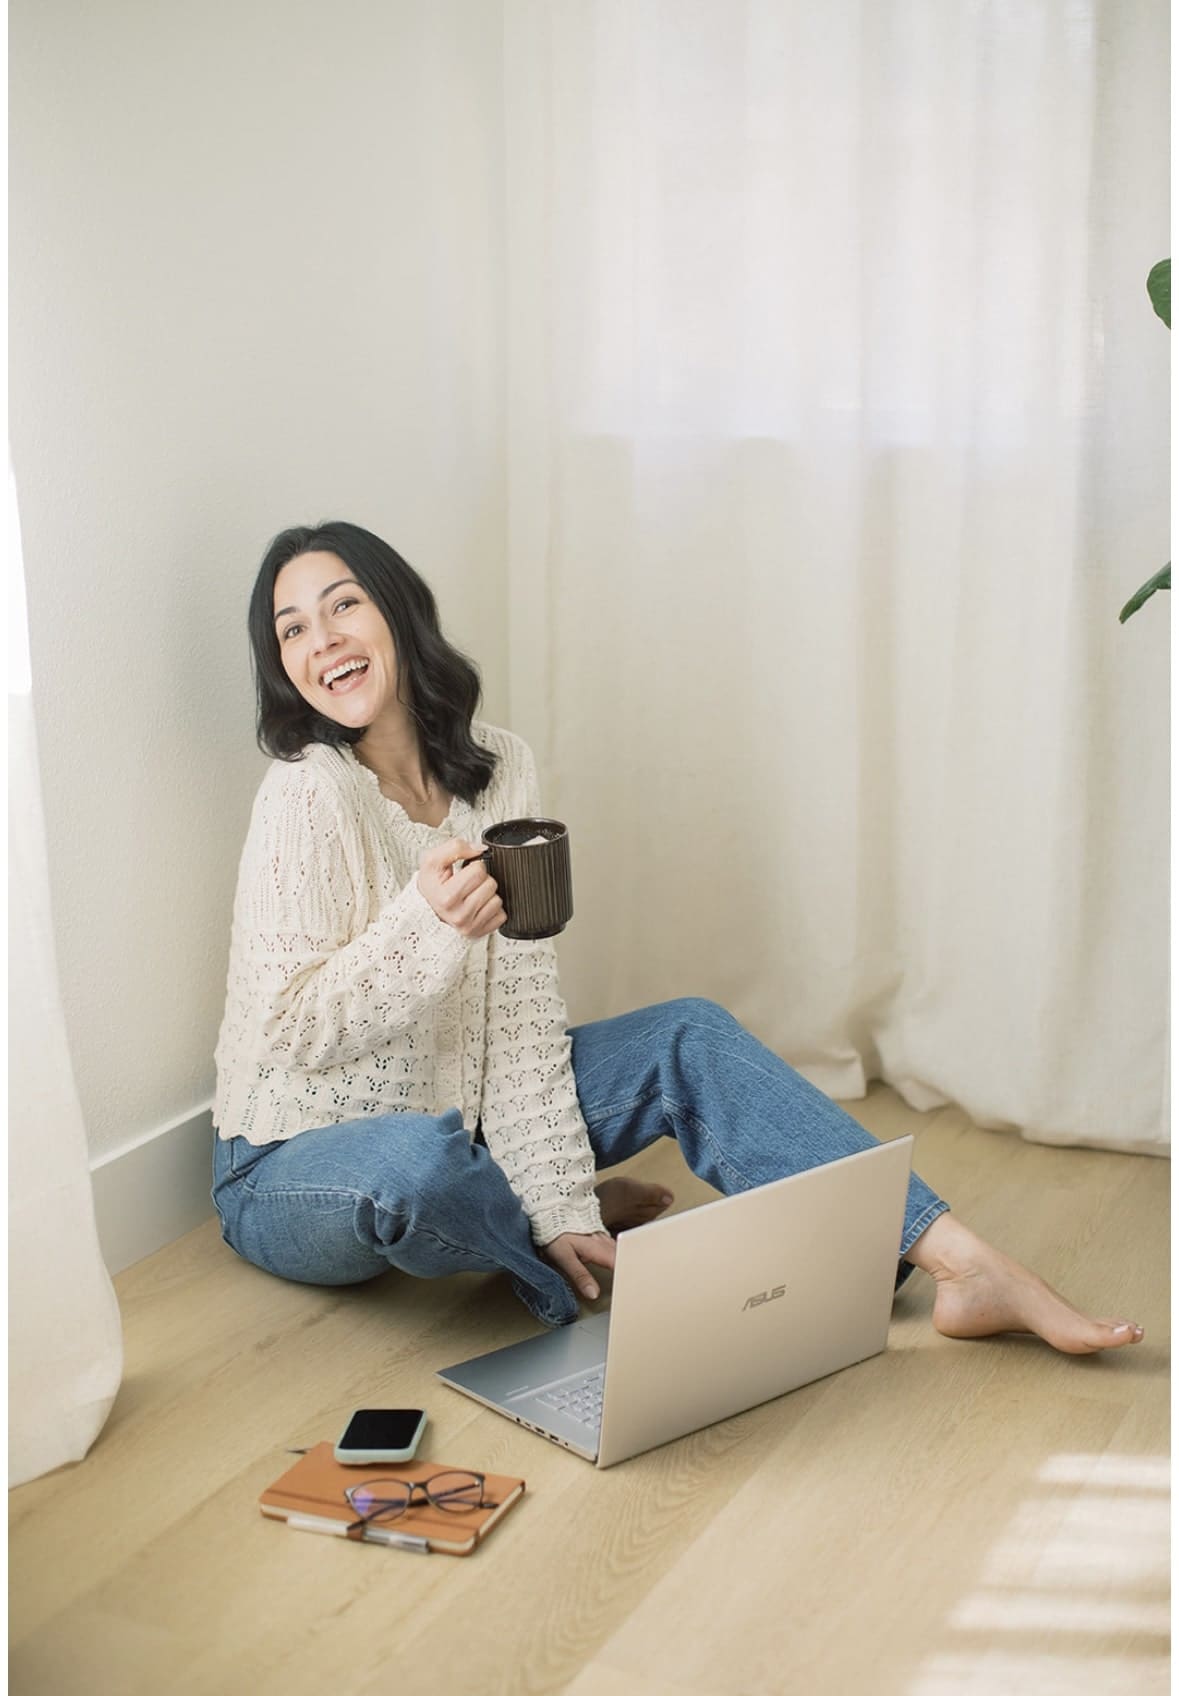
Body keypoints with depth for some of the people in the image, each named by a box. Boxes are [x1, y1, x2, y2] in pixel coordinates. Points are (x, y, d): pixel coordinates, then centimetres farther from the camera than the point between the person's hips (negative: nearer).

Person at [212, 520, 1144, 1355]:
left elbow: (522, 1007, -6)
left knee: (691, 1038, -6)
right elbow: (296, 1030, -21)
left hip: (453, 1123, 6)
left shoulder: (498, 767, -4)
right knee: (423, 1157, -40)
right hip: (297, 1170, -6)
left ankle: (967, 1265, -10)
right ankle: (585, 1223, -4)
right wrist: (425, 922, -38)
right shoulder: (309, 795, -21)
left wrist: (556, 1196, -13)